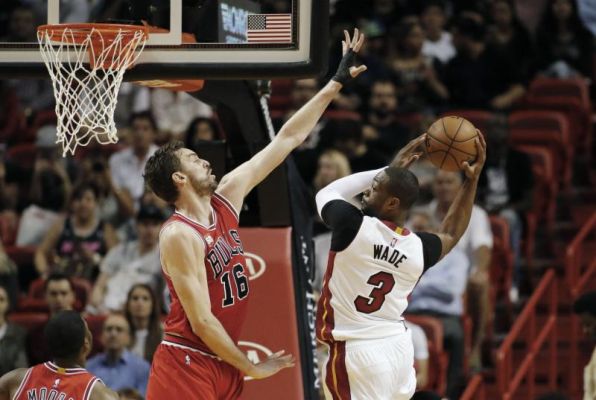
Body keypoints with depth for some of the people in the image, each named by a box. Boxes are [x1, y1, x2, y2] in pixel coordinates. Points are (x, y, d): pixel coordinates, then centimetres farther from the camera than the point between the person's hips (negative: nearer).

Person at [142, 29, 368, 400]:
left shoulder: (226, 196, 6)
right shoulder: (179, 236, -18)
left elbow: (285, 141, 10)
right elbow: (201, 320, -20)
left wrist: (336, 84, 10)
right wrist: (251, 368, -12)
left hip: (223, 365, 9)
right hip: (186, 365, -9)